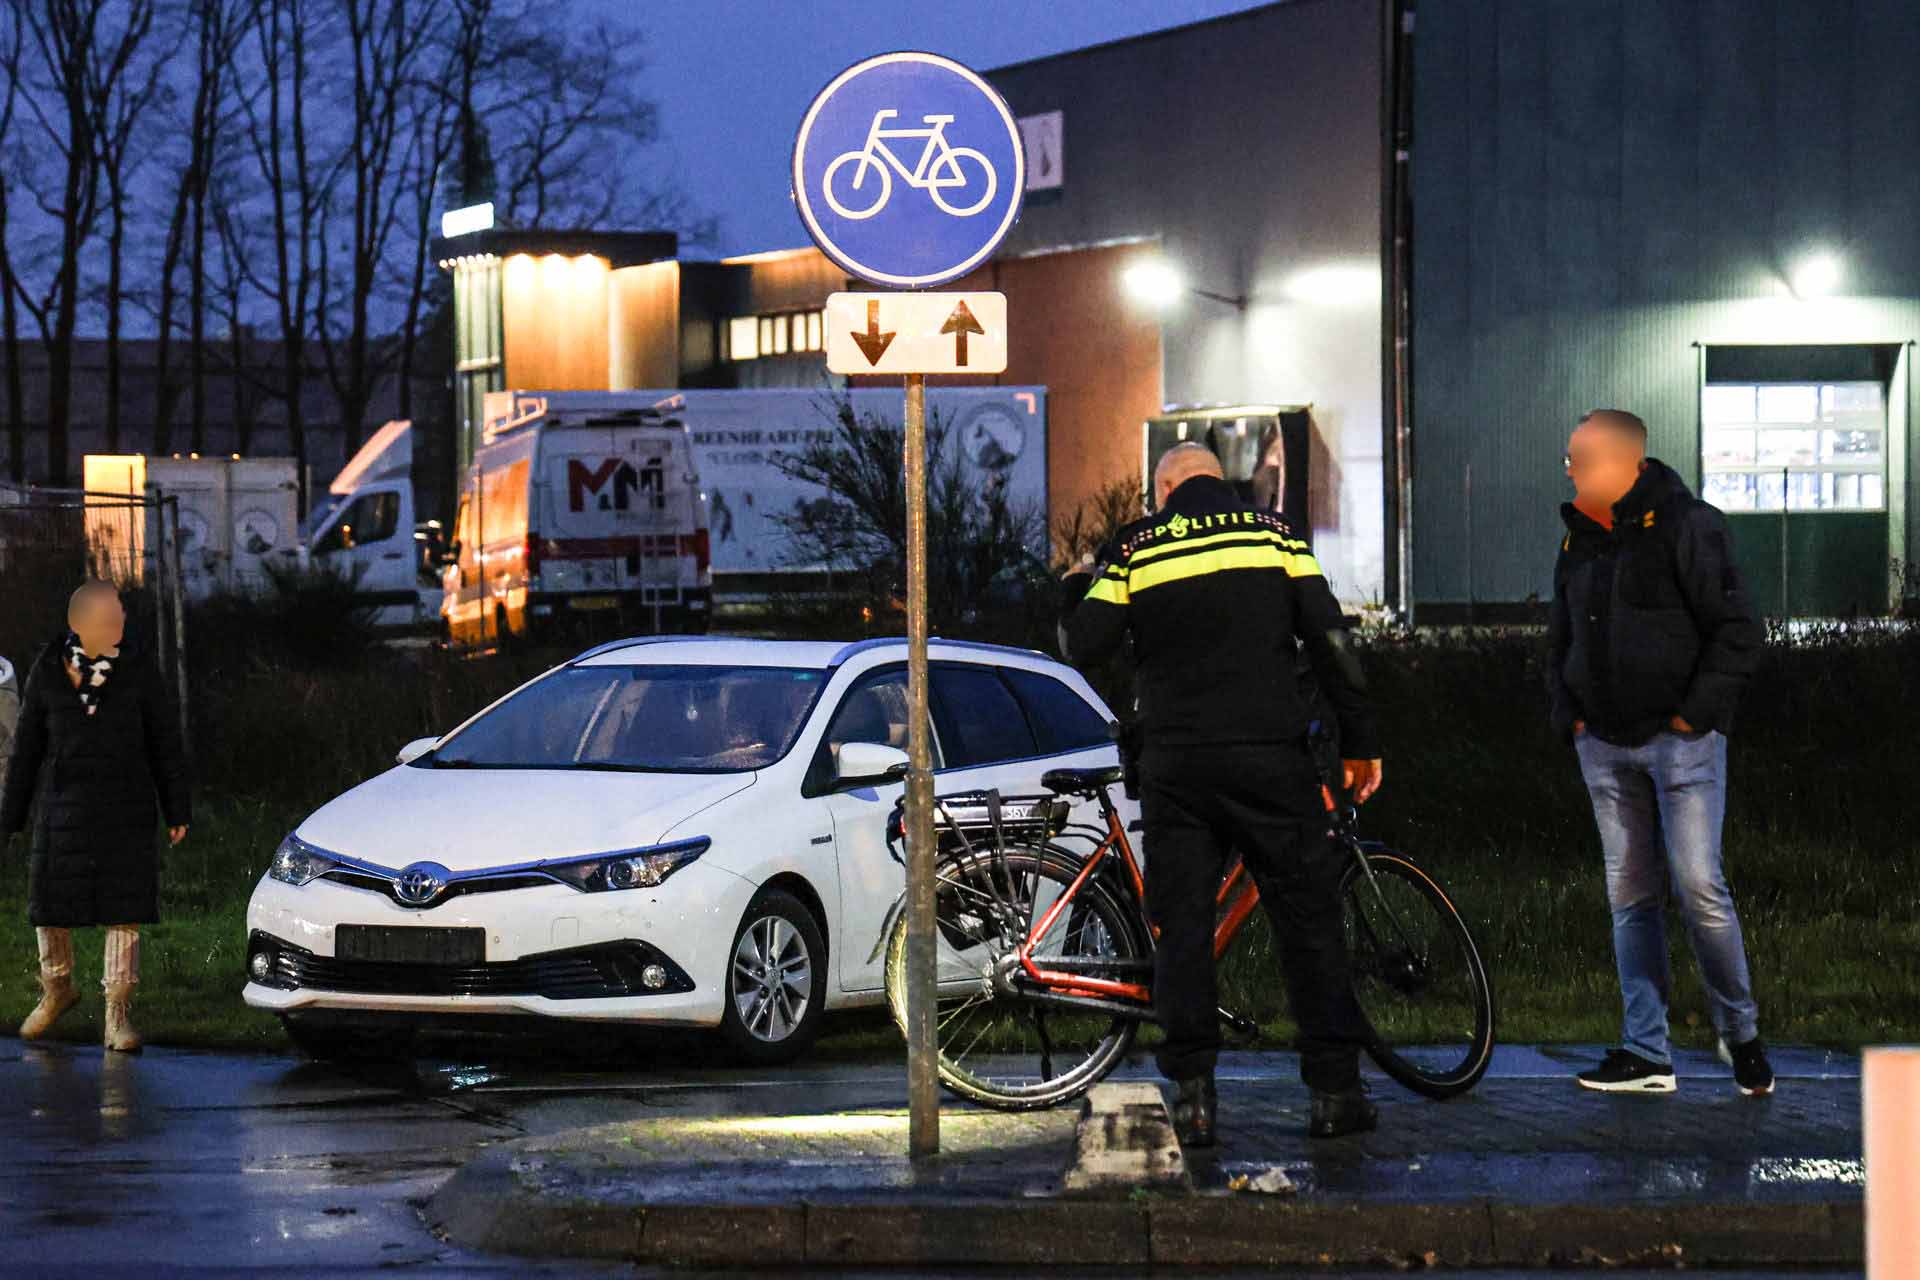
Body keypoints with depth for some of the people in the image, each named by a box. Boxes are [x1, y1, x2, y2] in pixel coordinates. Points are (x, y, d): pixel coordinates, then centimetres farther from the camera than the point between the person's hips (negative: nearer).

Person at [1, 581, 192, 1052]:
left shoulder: (137, 671, 0)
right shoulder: (47, 673, 0)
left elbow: (165, 743, 5)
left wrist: (176, 810, 3)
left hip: (125, 809, -1)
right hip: (64, 807, 1)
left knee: (124, 910, -4)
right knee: (51, 905, 6)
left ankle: (118, 1014, 0)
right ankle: (57, 989, 32)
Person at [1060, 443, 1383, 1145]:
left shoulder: (1134, 549, 4)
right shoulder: (1273, 532, 6)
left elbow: (1083, 646, 0)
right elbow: (1330, 640, 1)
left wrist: (1078, 588, 20)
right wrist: (1359, 742, 6)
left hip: (1176, 764, 0)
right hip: (1270, 757, 0)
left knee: (1181, 926, 5)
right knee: (1308, 919, 5)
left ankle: (1192, 1093, -1)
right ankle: (1335, 1091, 3)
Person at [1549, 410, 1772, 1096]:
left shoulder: (1684, 525, -8)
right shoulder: (1579, 538, 13)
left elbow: (1738, 632, -10)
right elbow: (1563, 641, 26)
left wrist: (1695, 713, -12)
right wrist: (1568, 715, 12)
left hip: (1681, 740, -6)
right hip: (1605, 746, 6)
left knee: (1698, 885, -12)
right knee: (1630, 896, 5)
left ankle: (1740, 1030, 7)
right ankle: (1646, 1054, 7)